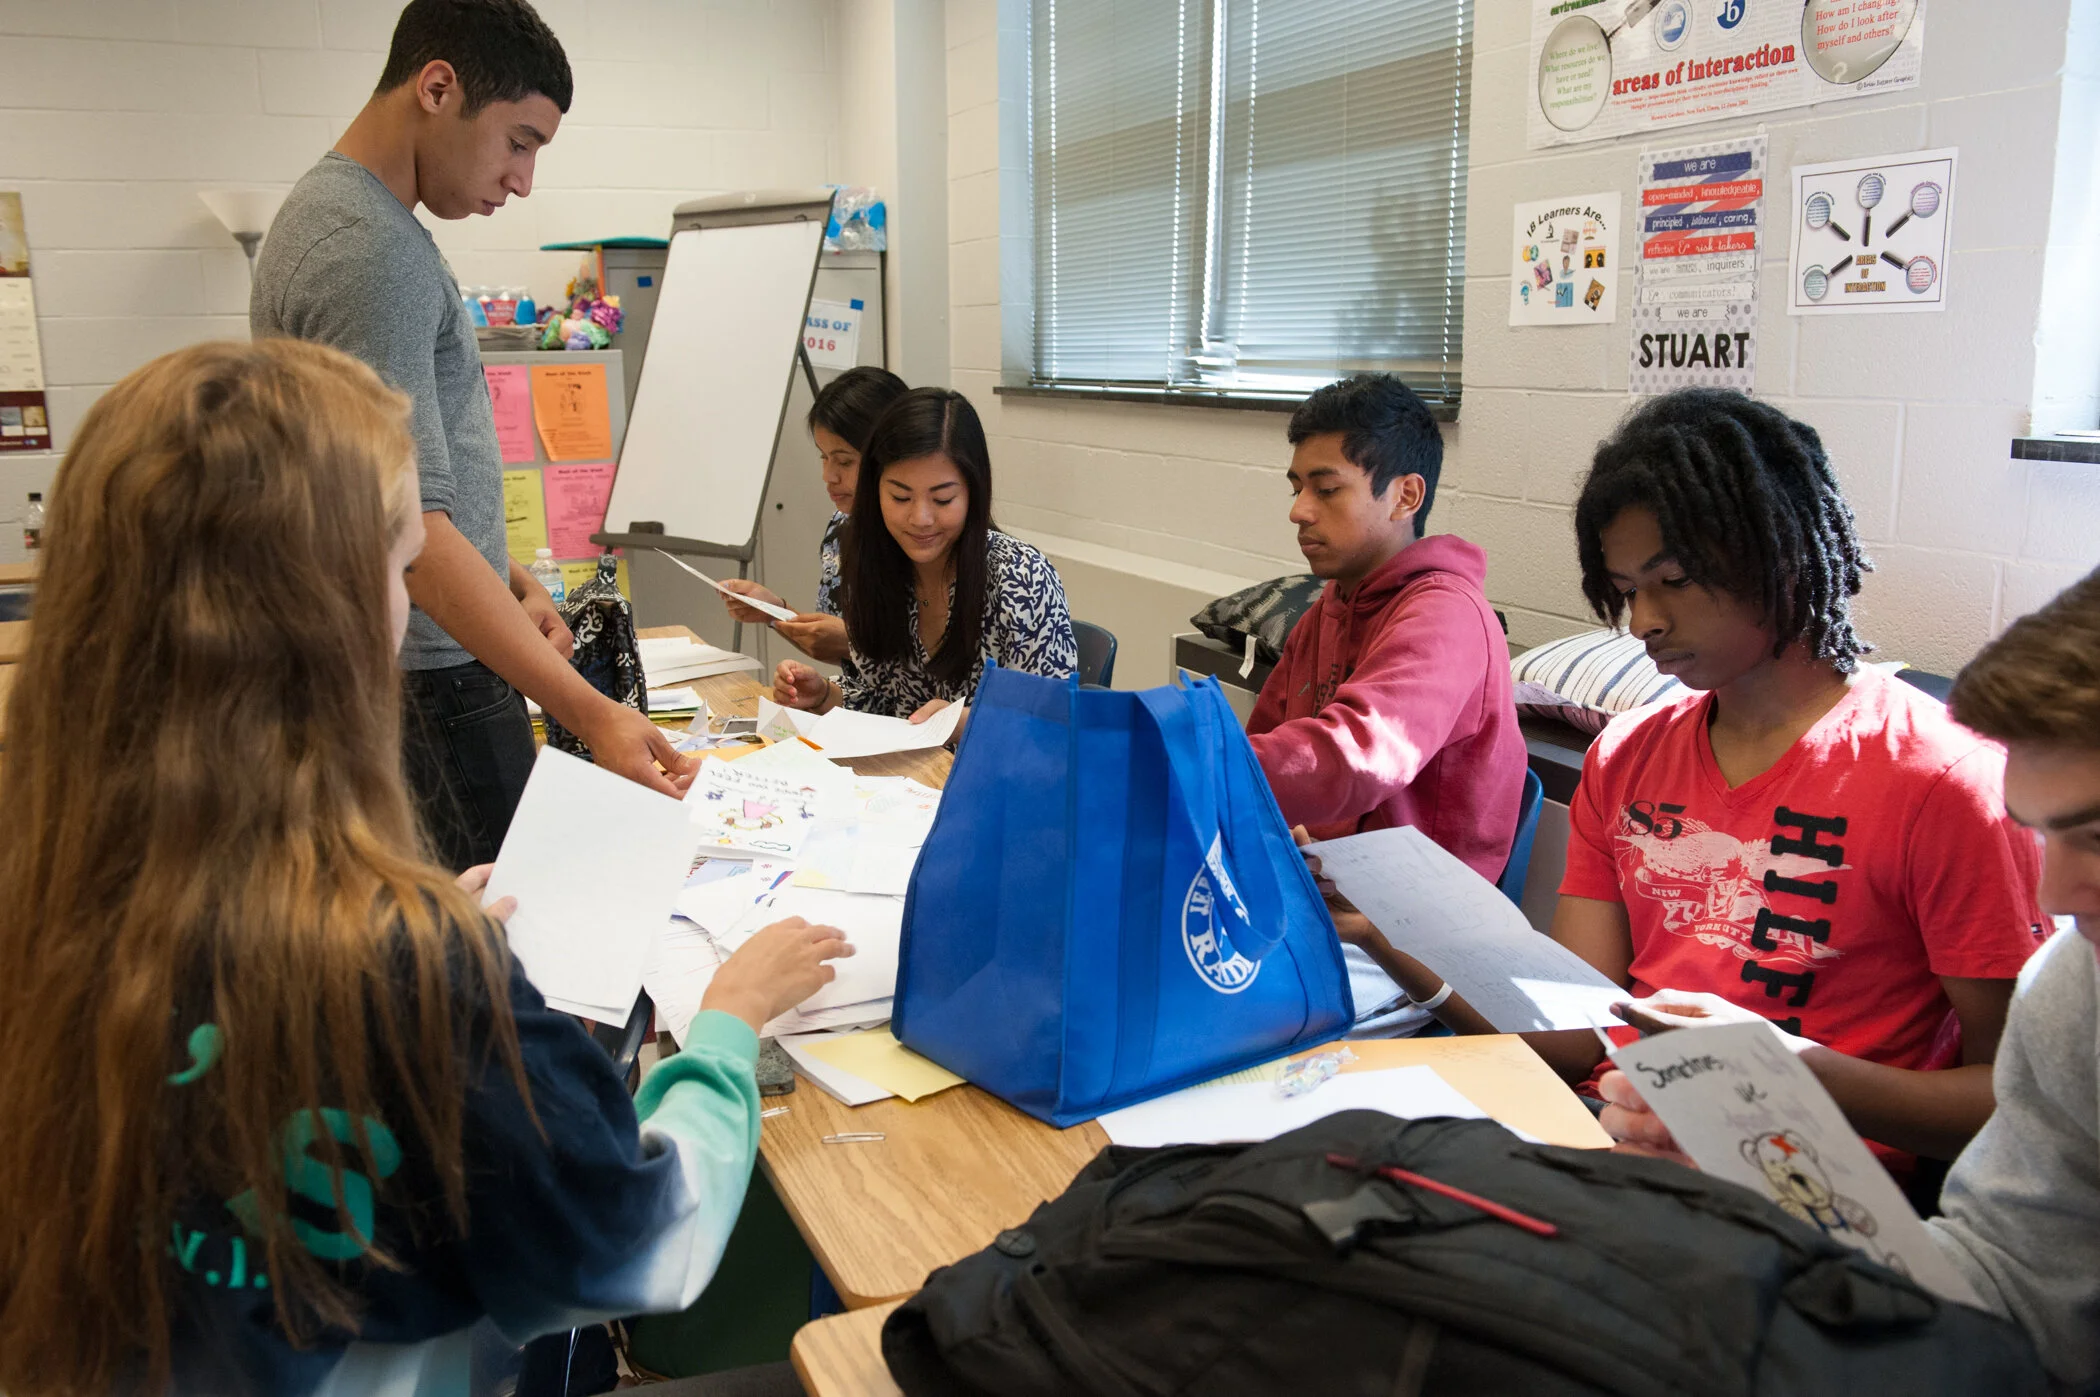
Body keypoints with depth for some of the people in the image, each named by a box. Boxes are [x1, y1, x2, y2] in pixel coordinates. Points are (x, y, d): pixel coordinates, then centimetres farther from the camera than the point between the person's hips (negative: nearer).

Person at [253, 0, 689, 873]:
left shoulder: (341, 212, 13)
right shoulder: (370, 249, -20)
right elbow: (412, 530, -27)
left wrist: (511, 580, 15)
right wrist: (589, 713, -32)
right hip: (429, 689, -10)